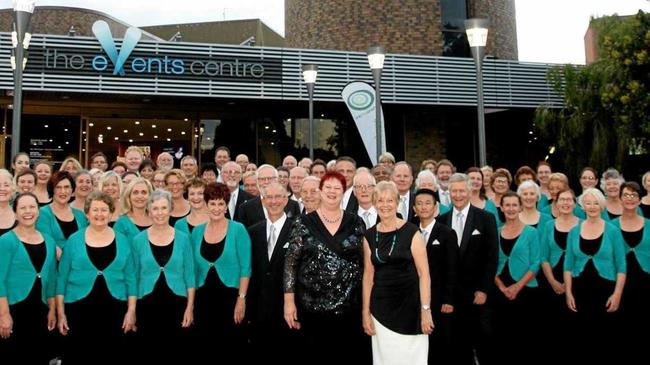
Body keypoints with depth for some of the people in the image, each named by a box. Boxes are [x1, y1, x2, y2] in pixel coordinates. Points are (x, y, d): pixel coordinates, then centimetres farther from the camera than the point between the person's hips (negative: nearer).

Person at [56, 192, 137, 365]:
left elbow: (131, 278, 5)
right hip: (78, 310, -1)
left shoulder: (122, 241, 4)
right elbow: (62, 277, 4)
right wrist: (60, 311, 0)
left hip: (114, 311, 1)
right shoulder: (74, 240, 2)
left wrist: (131, 310, -1)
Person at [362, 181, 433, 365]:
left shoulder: (411, 233, -6)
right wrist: (366, 312, 5)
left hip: (409, 306, -3)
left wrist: (426, 310, -12)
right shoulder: (369, 236, 5)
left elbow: (424, 274, -7)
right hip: (381, 308, 3)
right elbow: (368, 276, 8)